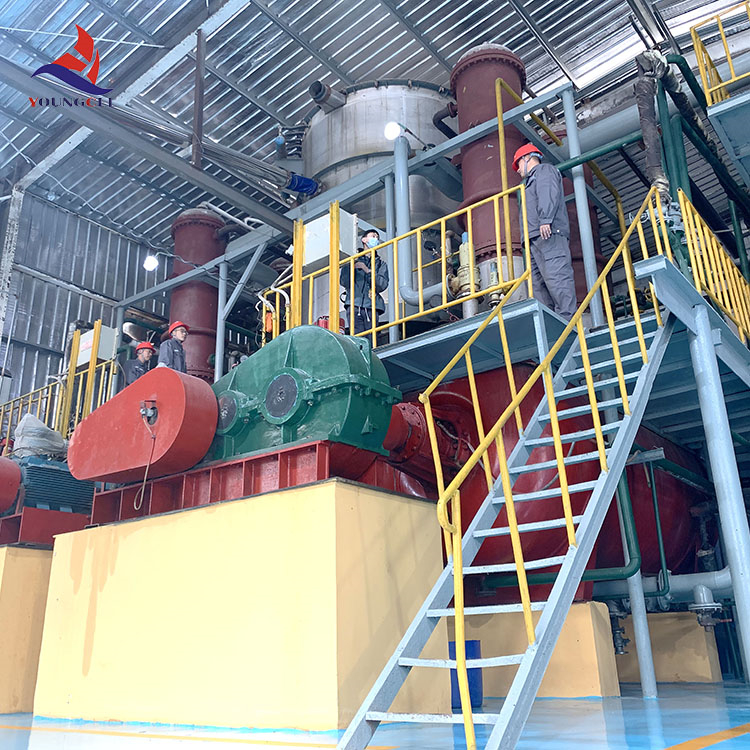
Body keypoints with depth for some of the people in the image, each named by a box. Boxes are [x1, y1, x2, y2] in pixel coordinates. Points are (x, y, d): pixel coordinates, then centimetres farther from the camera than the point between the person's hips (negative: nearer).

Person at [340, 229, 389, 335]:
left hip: (372, 306, 1)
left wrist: (368, 271, -4)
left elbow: (383, 285, 4)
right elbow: (344, 282, 7)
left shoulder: (380, 263, 20)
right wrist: (350, 267, -6)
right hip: (354, 304, -1)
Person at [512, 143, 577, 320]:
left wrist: (545, 219, -23)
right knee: (537, 281, -2)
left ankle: (569, 319, -27)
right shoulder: (532, 181, 38)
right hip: (536, 239, 10)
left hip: (549, 233, -9)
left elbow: (549, 194, -9)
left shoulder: (544, 170, 11)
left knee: (555, 276, -20)